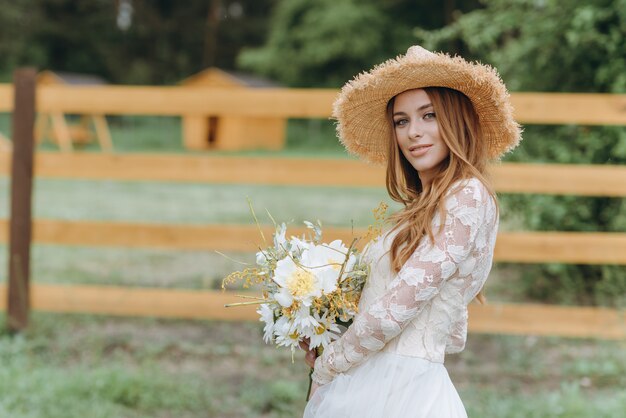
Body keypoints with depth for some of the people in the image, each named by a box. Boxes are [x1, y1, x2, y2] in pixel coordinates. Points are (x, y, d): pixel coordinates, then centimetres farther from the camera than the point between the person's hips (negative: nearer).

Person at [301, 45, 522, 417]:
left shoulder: (468, 196, -14)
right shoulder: (425, 207, 13)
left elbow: (396, 309, -19)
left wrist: (326, 367, -5)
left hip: (400, 387, -8)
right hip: (368, 384, 8)